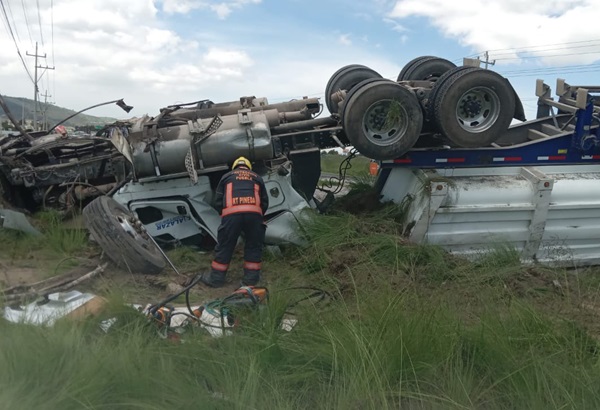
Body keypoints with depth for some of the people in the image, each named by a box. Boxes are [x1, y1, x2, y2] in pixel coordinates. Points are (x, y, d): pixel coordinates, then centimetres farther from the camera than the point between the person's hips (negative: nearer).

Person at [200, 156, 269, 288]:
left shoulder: (227, 176, 26)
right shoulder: (257, 177, 30)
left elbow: (218, 200, 20)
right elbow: (265, 202, 25)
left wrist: (223, 213, 35)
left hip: (231, 213, -1)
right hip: (254, 213, 1)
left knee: (224, 246, 10)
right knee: (254, 246, 15)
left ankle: (216, 278, 18)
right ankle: (250, 278, 18)